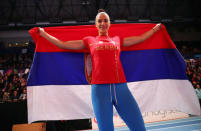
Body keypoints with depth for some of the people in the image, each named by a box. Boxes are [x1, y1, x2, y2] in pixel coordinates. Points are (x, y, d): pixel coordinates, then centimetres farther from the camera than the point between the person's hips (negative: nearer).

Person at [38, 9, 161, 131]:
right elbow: (63, 44, 20)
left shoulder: (117, 40, 19)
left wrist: (155, 28, 39)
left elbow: (140, 38, 31)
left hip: (121, 87, 2)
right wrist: (43, 33, 24)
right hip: (99, 88, -1)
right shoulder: (89, 41, 16)